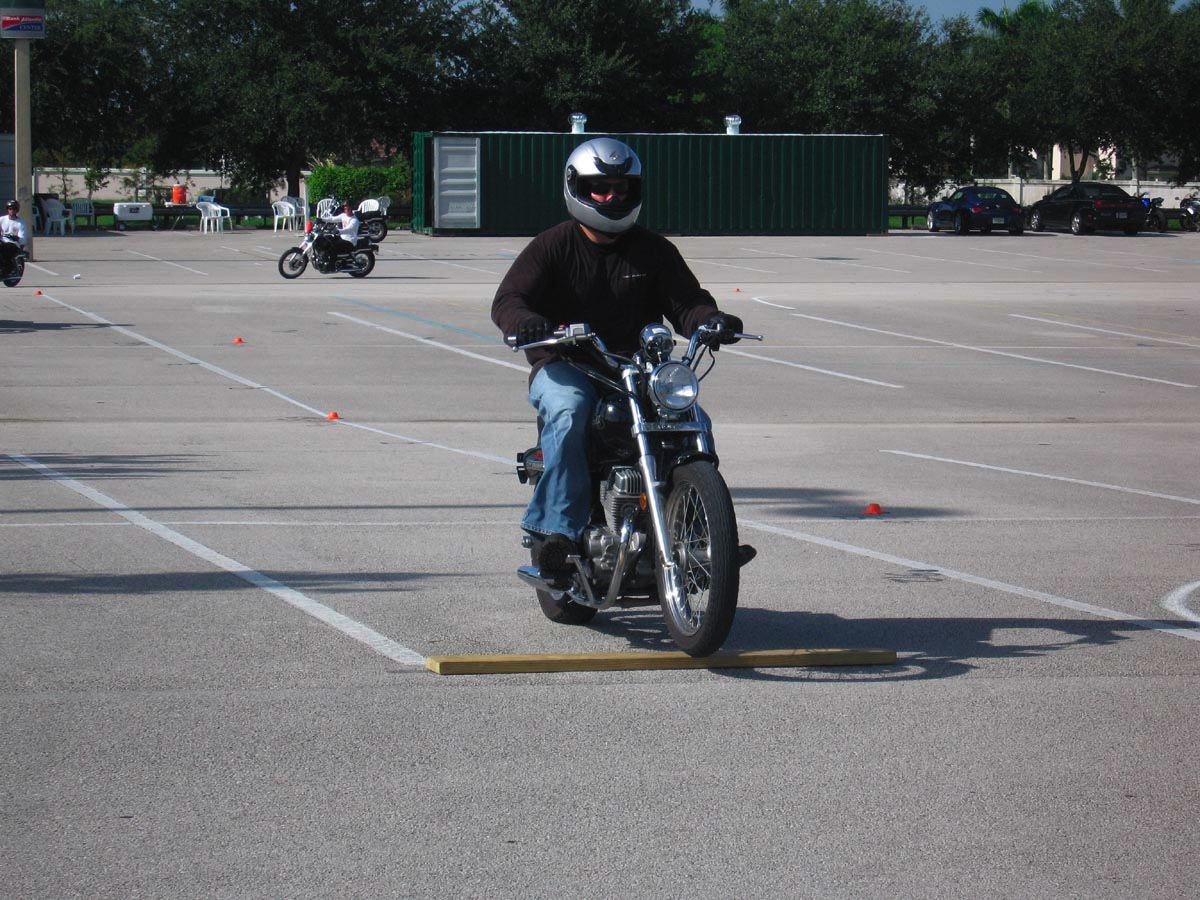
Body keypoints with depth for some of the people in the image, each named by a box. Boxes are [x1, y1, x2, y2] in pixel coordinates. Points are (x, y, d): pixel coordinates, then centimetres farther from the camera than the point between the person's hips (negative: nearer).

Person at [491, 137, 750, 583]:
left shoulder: (654, 250, 14)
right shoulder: (552, 246, 5)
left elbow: (685, 301, 8)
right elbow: (507, 299, -6)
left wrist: (711, 321, -17)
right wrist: (525, 322, -31)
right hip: (564, 366, -3)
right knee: (568, 412, -36)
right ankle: (557, 529, -35)